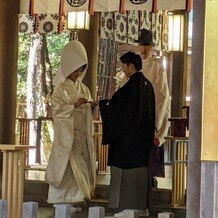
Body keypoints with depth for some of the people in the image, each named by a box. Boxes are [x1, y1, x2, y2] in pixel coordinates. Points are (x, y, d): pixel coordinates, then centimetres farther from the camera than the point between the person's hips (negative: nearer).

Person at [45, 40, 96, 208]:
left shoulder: (83, 89, 14)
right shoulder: (61, 88, -4)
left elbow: (88, 111, 17)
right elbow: (56, 108, -13)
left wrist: (92, 106, -6)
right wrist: (74, 105, -21)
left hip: (82, 132, 6)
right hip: (66, 132, -6)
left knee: (83, 160, 3)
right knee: (70, 162, -9)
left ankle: (78, 194, 8)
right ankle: (66, 195, -5)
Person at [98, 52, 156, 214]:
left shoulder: (131, 86, -17)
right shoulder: (147, 85, 9)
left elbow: (114, 104, -12)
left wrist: (99, 103, 4)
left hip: (128, 136, -8)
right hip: (143, 136, 8)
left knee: (125, 171, -3)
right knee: (140, 169, 11)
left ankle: (125, 205, -1)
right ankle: (141, 203, 15)